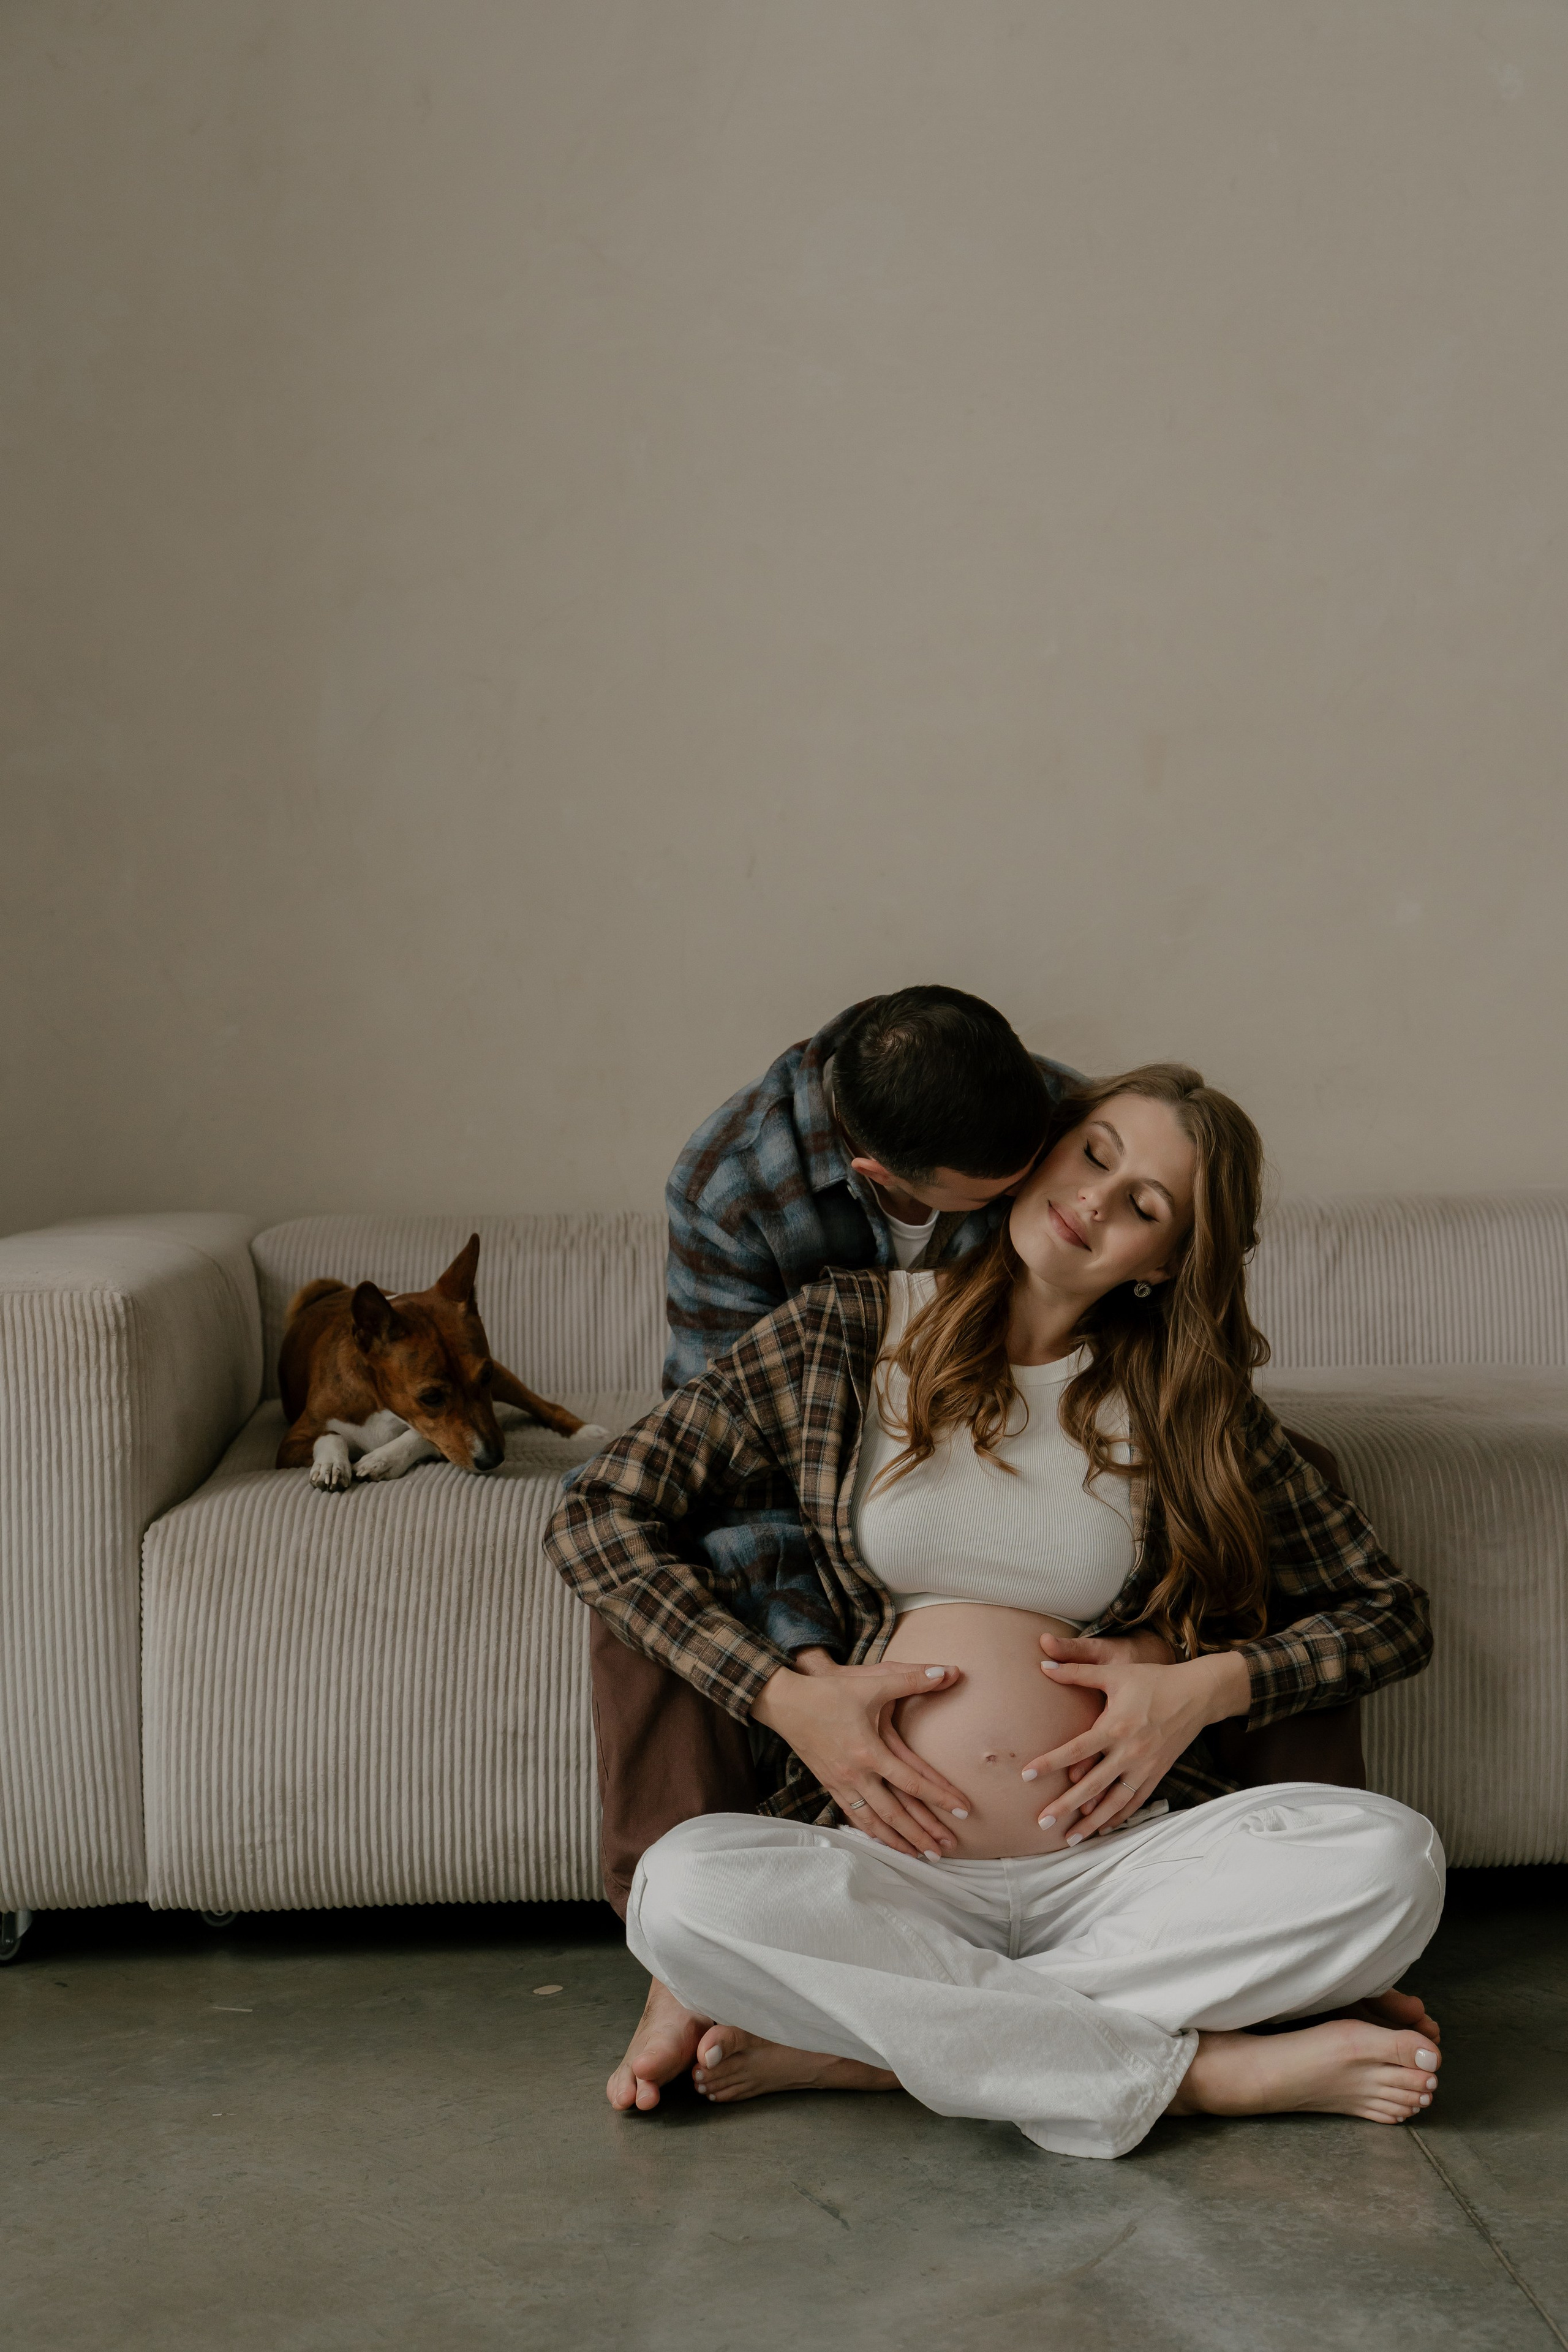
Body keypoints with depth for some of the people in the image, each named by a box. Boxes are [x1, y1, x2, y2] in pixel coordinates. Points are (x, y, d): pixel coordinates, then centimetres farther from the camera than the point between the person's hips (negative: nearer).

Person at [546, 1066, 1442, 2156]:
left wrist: (1211, 1686, -5)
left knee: (1390, 1858, -27)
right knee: (685, 1885, -33)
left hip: (1117, 1861, 2)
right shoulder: (850, 1332, 4)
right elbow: (599, 1515, 4)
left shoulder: (1184, 1401, 8)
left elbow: (1391, 1612, 14)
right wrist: (784, 1695, -7)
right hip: (885, 1860, -1)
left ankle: (843, 2034, -23)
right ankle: (1204, 2070, -26)